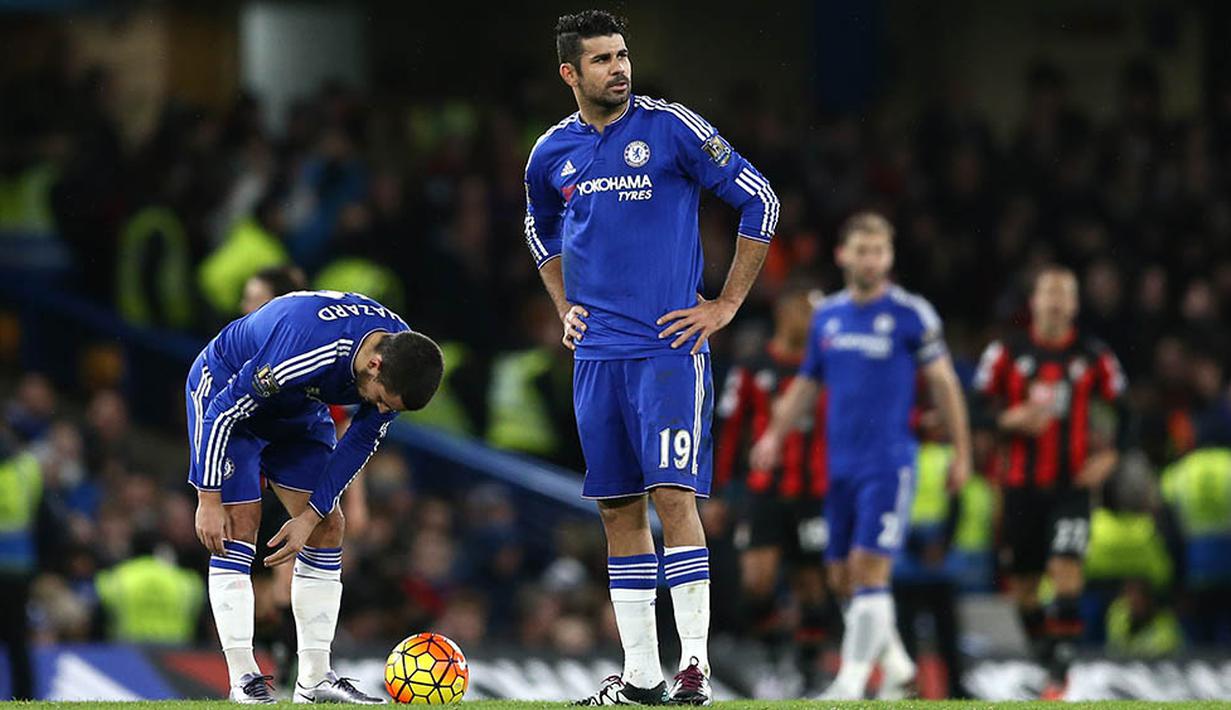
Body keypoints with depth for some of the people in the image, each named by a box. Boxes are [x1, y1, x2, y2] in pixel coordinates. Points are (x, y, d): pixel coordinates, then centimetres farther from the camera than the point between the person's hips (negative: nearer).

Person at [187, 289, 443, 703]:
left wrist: (310, 516, -10)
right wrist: (209, 501, -26)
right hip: (226, 393, -7)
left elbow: (361, 442, -7)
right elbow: (224, 411, -32)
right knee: (239, 524, -16)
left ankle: (314, 680, 1)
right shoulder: (307, 348, -43)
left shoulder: (404, 356, -21)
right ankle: (243, 680, -14)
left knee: (328, 528, -1)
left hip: (298, 412, 7)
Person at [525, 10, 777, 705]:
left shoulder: (670, 128, -6)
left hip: (670, 345, -5)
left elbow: (760, 200, -2)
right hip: (597, 353, 5)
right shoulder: (552, 153, 8)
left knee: (673, 494, -13)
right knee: (620, 509, 6)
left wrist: (727, 305, -3)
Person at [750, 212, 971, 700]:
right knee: (843, 578, 9)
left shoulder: (911, 314, -5)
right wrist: (775, 435, 8)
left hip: (889, 463, -6)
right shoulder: (827, 315, 10)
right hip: (839, 465, 6)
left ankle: (851, 684, -14)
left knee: (869, 572, -13)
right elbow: (807, 382, 20)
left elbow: (943, 382, 0)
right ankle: (896, 665, 26)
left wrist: (961, 453, 0)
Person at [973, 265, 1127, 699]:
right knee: (1022, 582, 5)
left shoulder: (1095, 357, 4)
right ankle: (1043, 652, 23)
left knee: (1066, 570, -16)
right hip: (1021, 483, 1)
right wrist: (1010, 419, -15)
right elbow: (978, 407, 4)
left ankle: (1061, 668, -16)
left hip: (1072, 484, -1)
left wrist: (1107, 456, -4)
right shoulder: (1006, 353, 3)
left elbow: (1121, 413, 11)